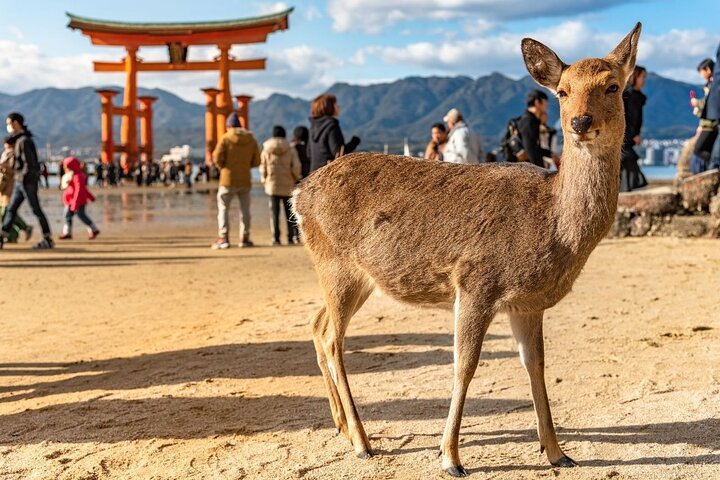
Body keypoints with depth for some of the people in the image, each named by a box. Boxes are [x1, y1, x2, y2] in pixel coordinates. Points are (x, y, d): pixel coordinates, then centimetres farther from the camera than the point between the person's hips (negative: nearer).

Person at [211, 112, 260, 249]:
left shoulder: (225, 138, -7)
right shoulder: (251, 140, 5)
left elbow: (217, 157, -12)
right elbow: (256, 161, 6)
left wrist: (222, 166, 8)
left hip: (228, 180, -3)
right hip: (245, 180, 3)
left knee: (223, 208, 3)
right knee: (245, 209, 12)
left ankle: (223, 238, -5)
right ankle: (245, 238, 12)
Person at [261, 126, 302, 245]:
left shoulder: (266, 150, 0)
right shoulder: (291, 150, -3)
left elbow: (263, 168, 2)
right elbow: (296, 167, -9)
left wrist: (264, 180, 17)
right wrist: (295, 178, 8)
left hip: (272, 185, 1)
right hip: (288, 186, 0)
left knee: (275, 213, 2)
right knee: (289, 213, 7)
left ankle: (276, 238, -2)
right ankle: (291, 237, 6)